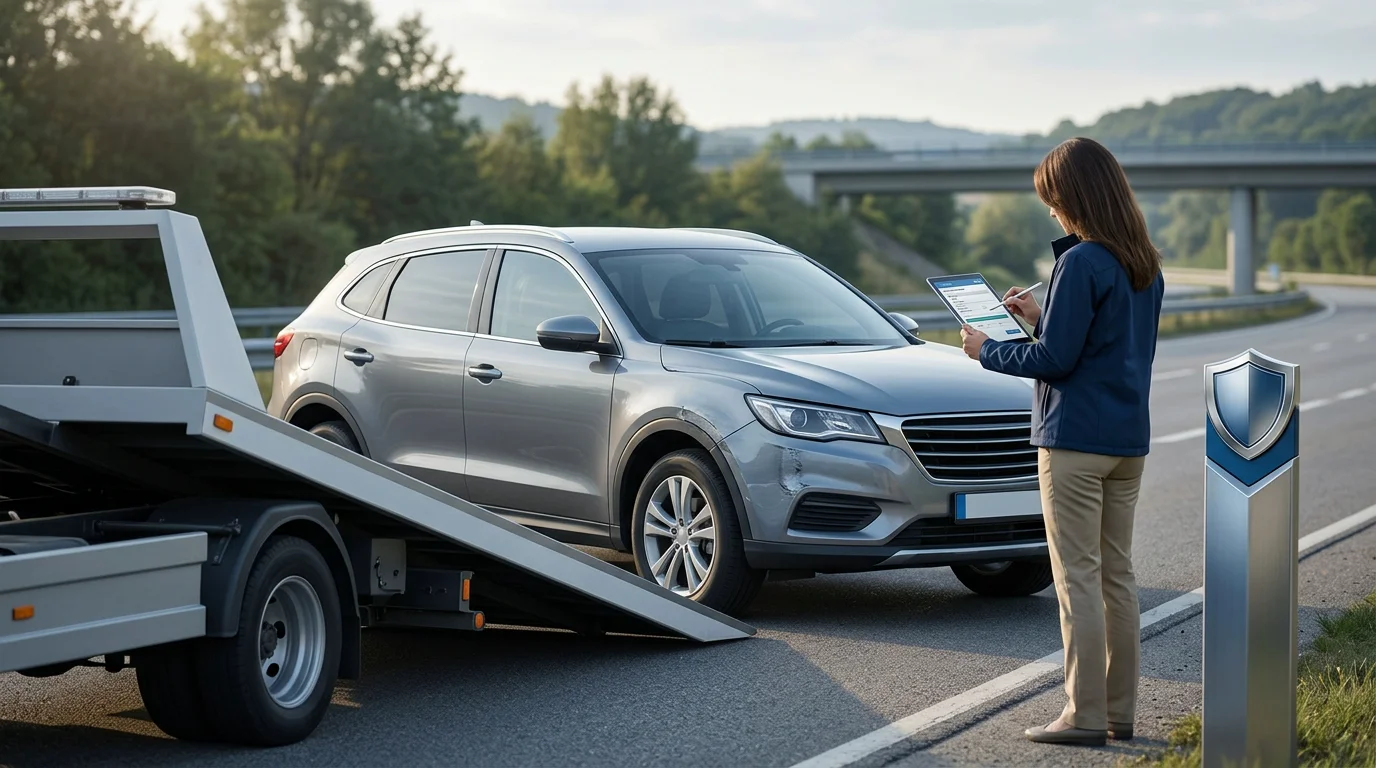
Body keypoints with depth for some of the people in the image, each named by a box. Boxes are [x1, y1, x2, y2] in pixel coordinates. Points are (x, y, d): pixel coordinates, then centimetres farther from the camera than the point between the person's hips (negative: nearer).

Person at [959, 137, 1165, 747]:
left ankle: (1086, 714, -2)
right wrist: (1041, 319, 21)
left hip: (1076, 439, -8)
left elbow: (1054, 358, -16)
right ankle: (1119, 710, 17)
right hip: (1129, 439, 8)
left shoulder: (1081, 264, -16)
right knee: (1116, 573, 13)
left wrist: (988, 351, -2)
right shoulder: (1145, 265, 10)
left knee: (1078, 577, -4)